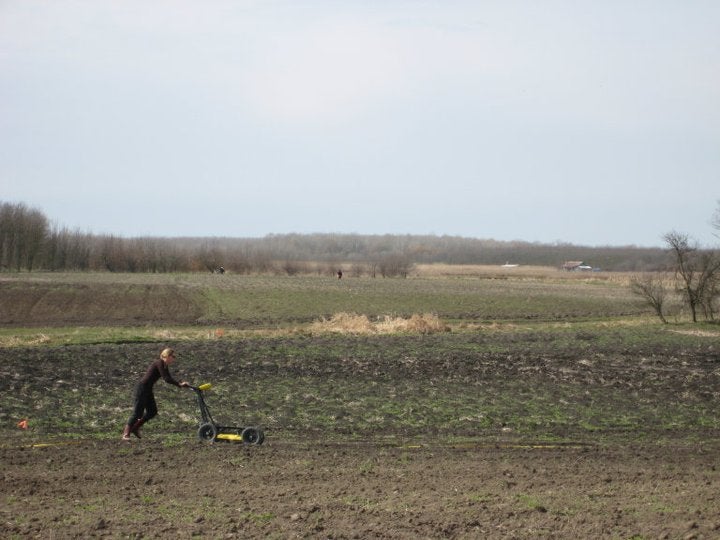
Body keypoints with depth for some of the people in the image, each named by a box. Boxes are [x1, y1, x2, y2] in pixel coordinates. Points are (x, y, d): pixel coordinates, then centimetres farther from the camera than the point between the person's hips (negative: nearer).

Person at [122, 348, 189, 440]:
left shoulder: (165, 366, 12)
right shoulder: (159, 363, -17)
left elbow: (169, 379, 15)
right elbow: (166, 379, -24)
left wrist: (181, 383, 2)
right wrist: (179, 384, -21)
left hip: (148, 390, 10)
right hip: (142, 388, -10)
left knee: (152, 411, 11)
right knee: (138, 412, -8)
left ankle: (135, 428, 22)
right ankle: (126, 433, -1)